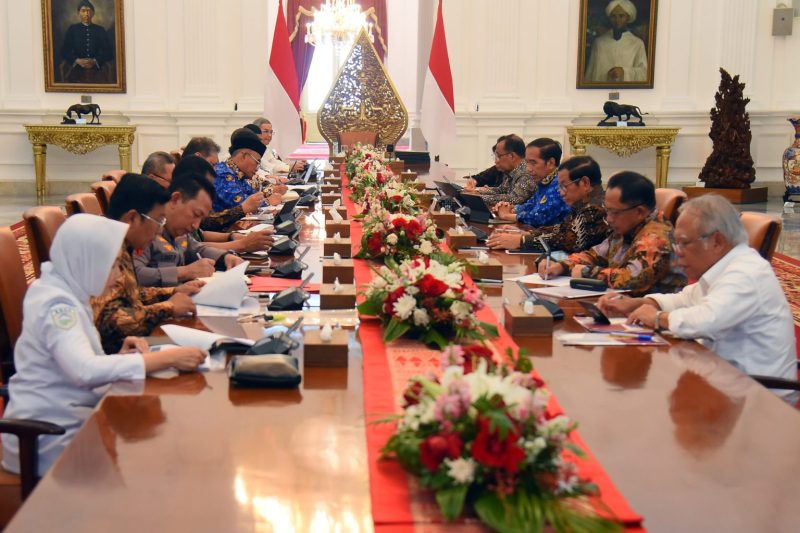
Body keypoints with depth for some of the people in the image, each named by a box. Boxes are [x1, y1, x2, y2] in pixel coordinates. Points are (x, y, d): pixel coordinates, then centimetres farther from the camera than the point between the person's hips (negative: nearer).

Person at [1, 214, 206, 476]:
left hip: (64, 422, 8)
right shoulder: (57, 304, -19)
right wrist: (167, 358, -32)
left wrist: (120, 357, -5)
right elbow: (85, 371, -35)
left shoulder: (62, 292, 8)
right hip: (51, 438, -8)